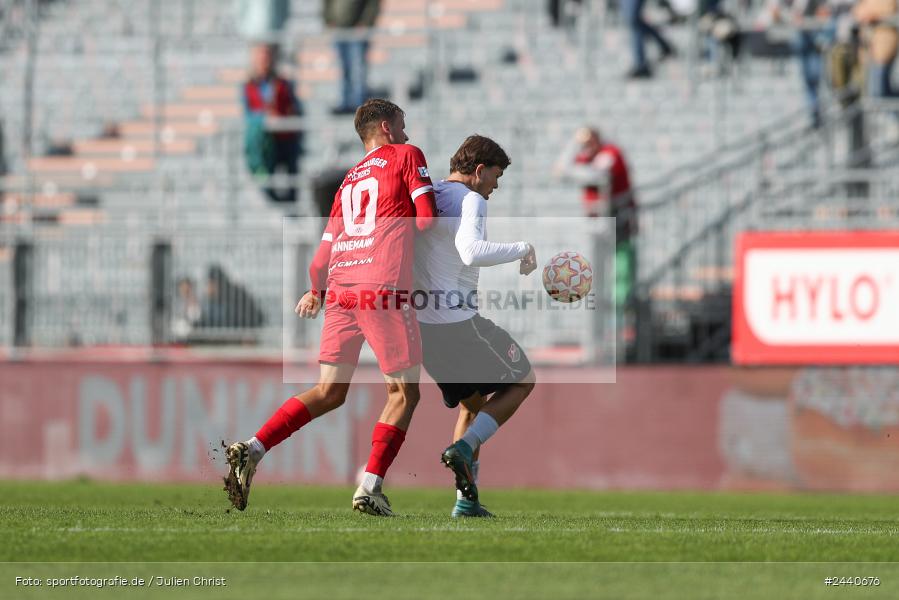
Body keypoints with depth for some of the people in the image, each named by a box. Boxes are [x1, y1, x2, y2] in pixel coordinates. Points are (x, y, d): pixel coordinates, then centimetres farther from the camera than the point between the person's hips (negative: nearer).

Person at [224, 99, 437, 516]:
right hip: (384, 289, -6)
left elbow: (327, 245, 22)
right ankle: (370, 488, -6)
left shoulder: (349, 180, 23)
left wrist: (316, 291, 38)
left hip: (341, 290, 6)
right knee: (404, 392, 4)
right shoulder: (406, 156, 7)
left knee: (328, 392, 8)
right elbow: (426, 219, -1)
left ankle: (252, 449, -8)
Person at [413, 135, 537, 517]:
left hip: (422, 326, 8)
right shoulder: (470, 201, -12)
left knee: (474, 403, 23)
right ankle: (465, 447, -9)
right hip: (460, 323, -8)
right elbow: (472, 252, -30)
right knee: (522, 381, 13)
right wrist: (521, 250, -18)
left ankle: (466, 499, 14)